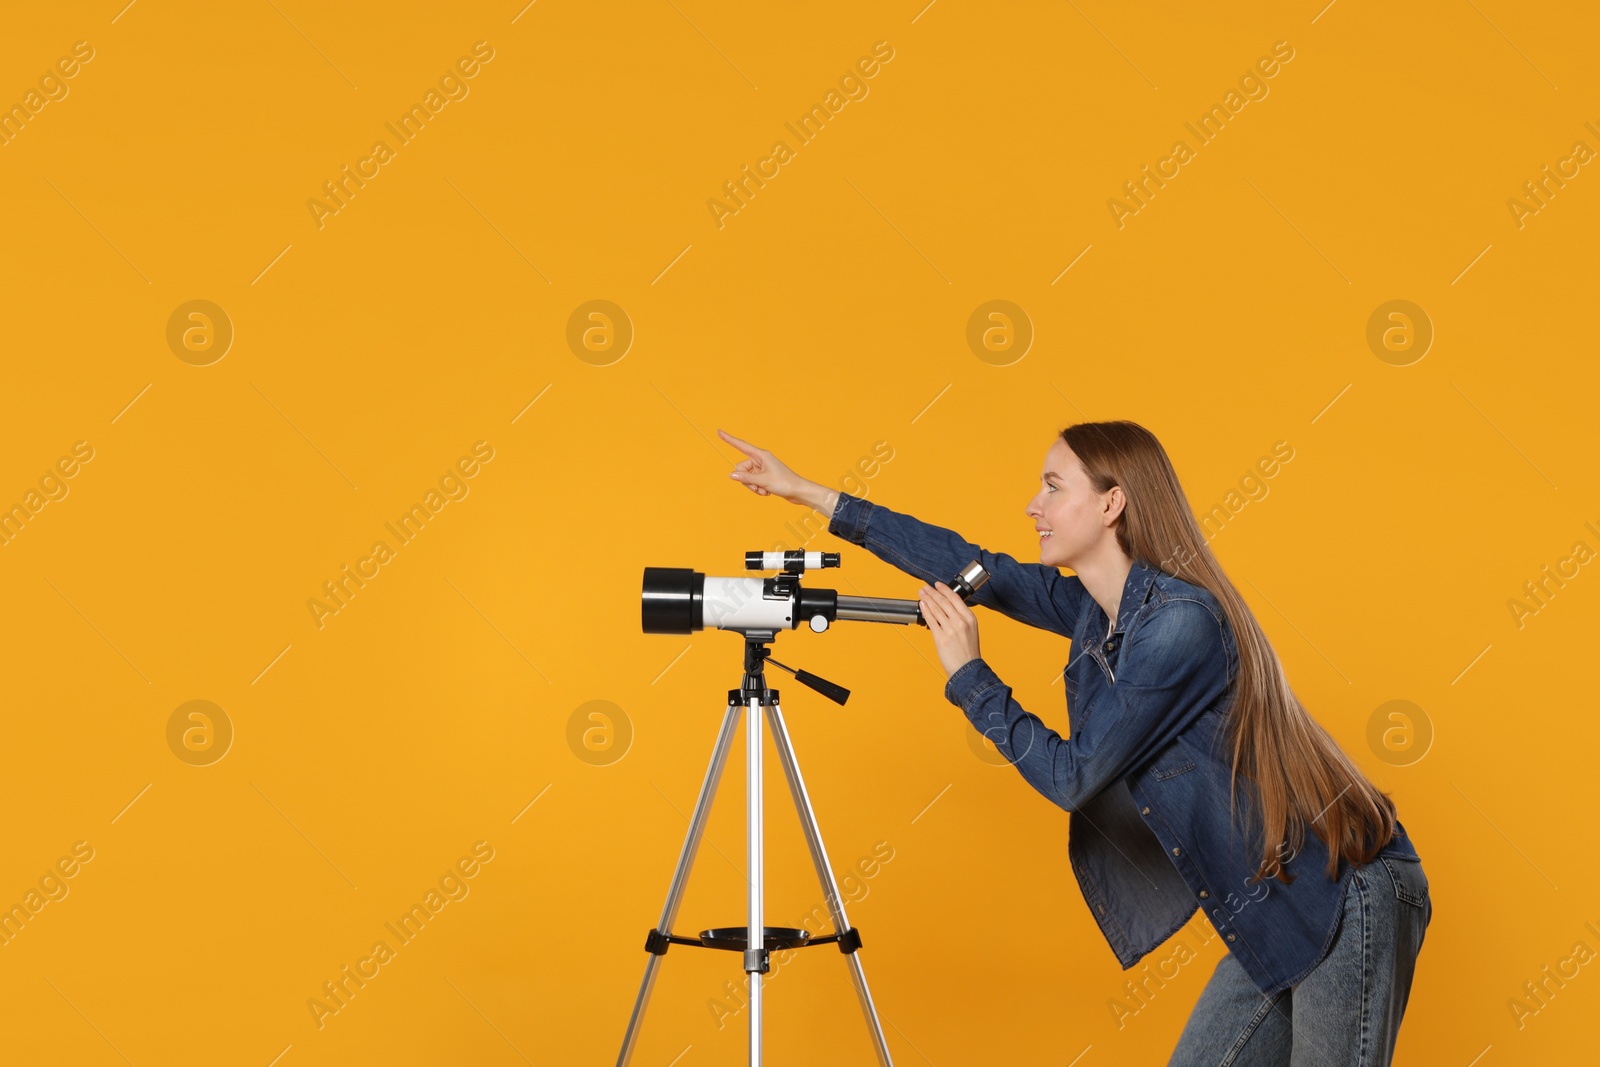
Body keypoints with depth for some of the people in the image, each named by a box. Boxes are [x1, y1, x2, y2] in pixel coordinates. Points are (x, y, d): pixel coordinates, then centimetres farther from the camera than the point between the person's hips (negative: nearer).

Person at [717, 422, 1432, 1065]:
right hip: (1274, 916, 9)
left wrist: (967, 674, -11)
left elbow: (1072, 775, -18)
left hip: (1344, 899, -9)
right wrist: (814, 497, 15)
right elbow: (977, 568, 11)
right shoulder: (1096, 610, 4)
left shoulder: (1180, 621, -22)